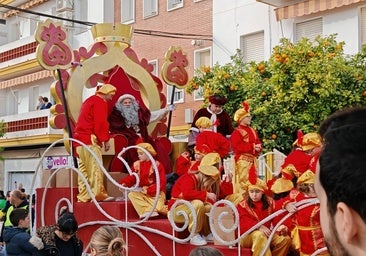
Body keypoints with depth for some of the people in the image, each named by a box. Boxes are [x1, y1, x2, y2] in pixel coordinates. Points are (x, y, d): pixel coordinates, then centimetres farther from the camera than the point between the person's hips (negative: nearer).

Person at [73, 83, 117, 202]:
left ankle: (83, 196, 6)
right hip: (90, 139, -9)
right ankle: (98, 193, -17)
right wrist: (106, 139, -11)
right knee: (95, 168, -12)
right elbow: (101, 123, -14)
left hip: (79, 139, 10)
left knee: (83, 168, 7)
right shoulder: (100, 102, -4)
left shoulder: (88, 101, 26)